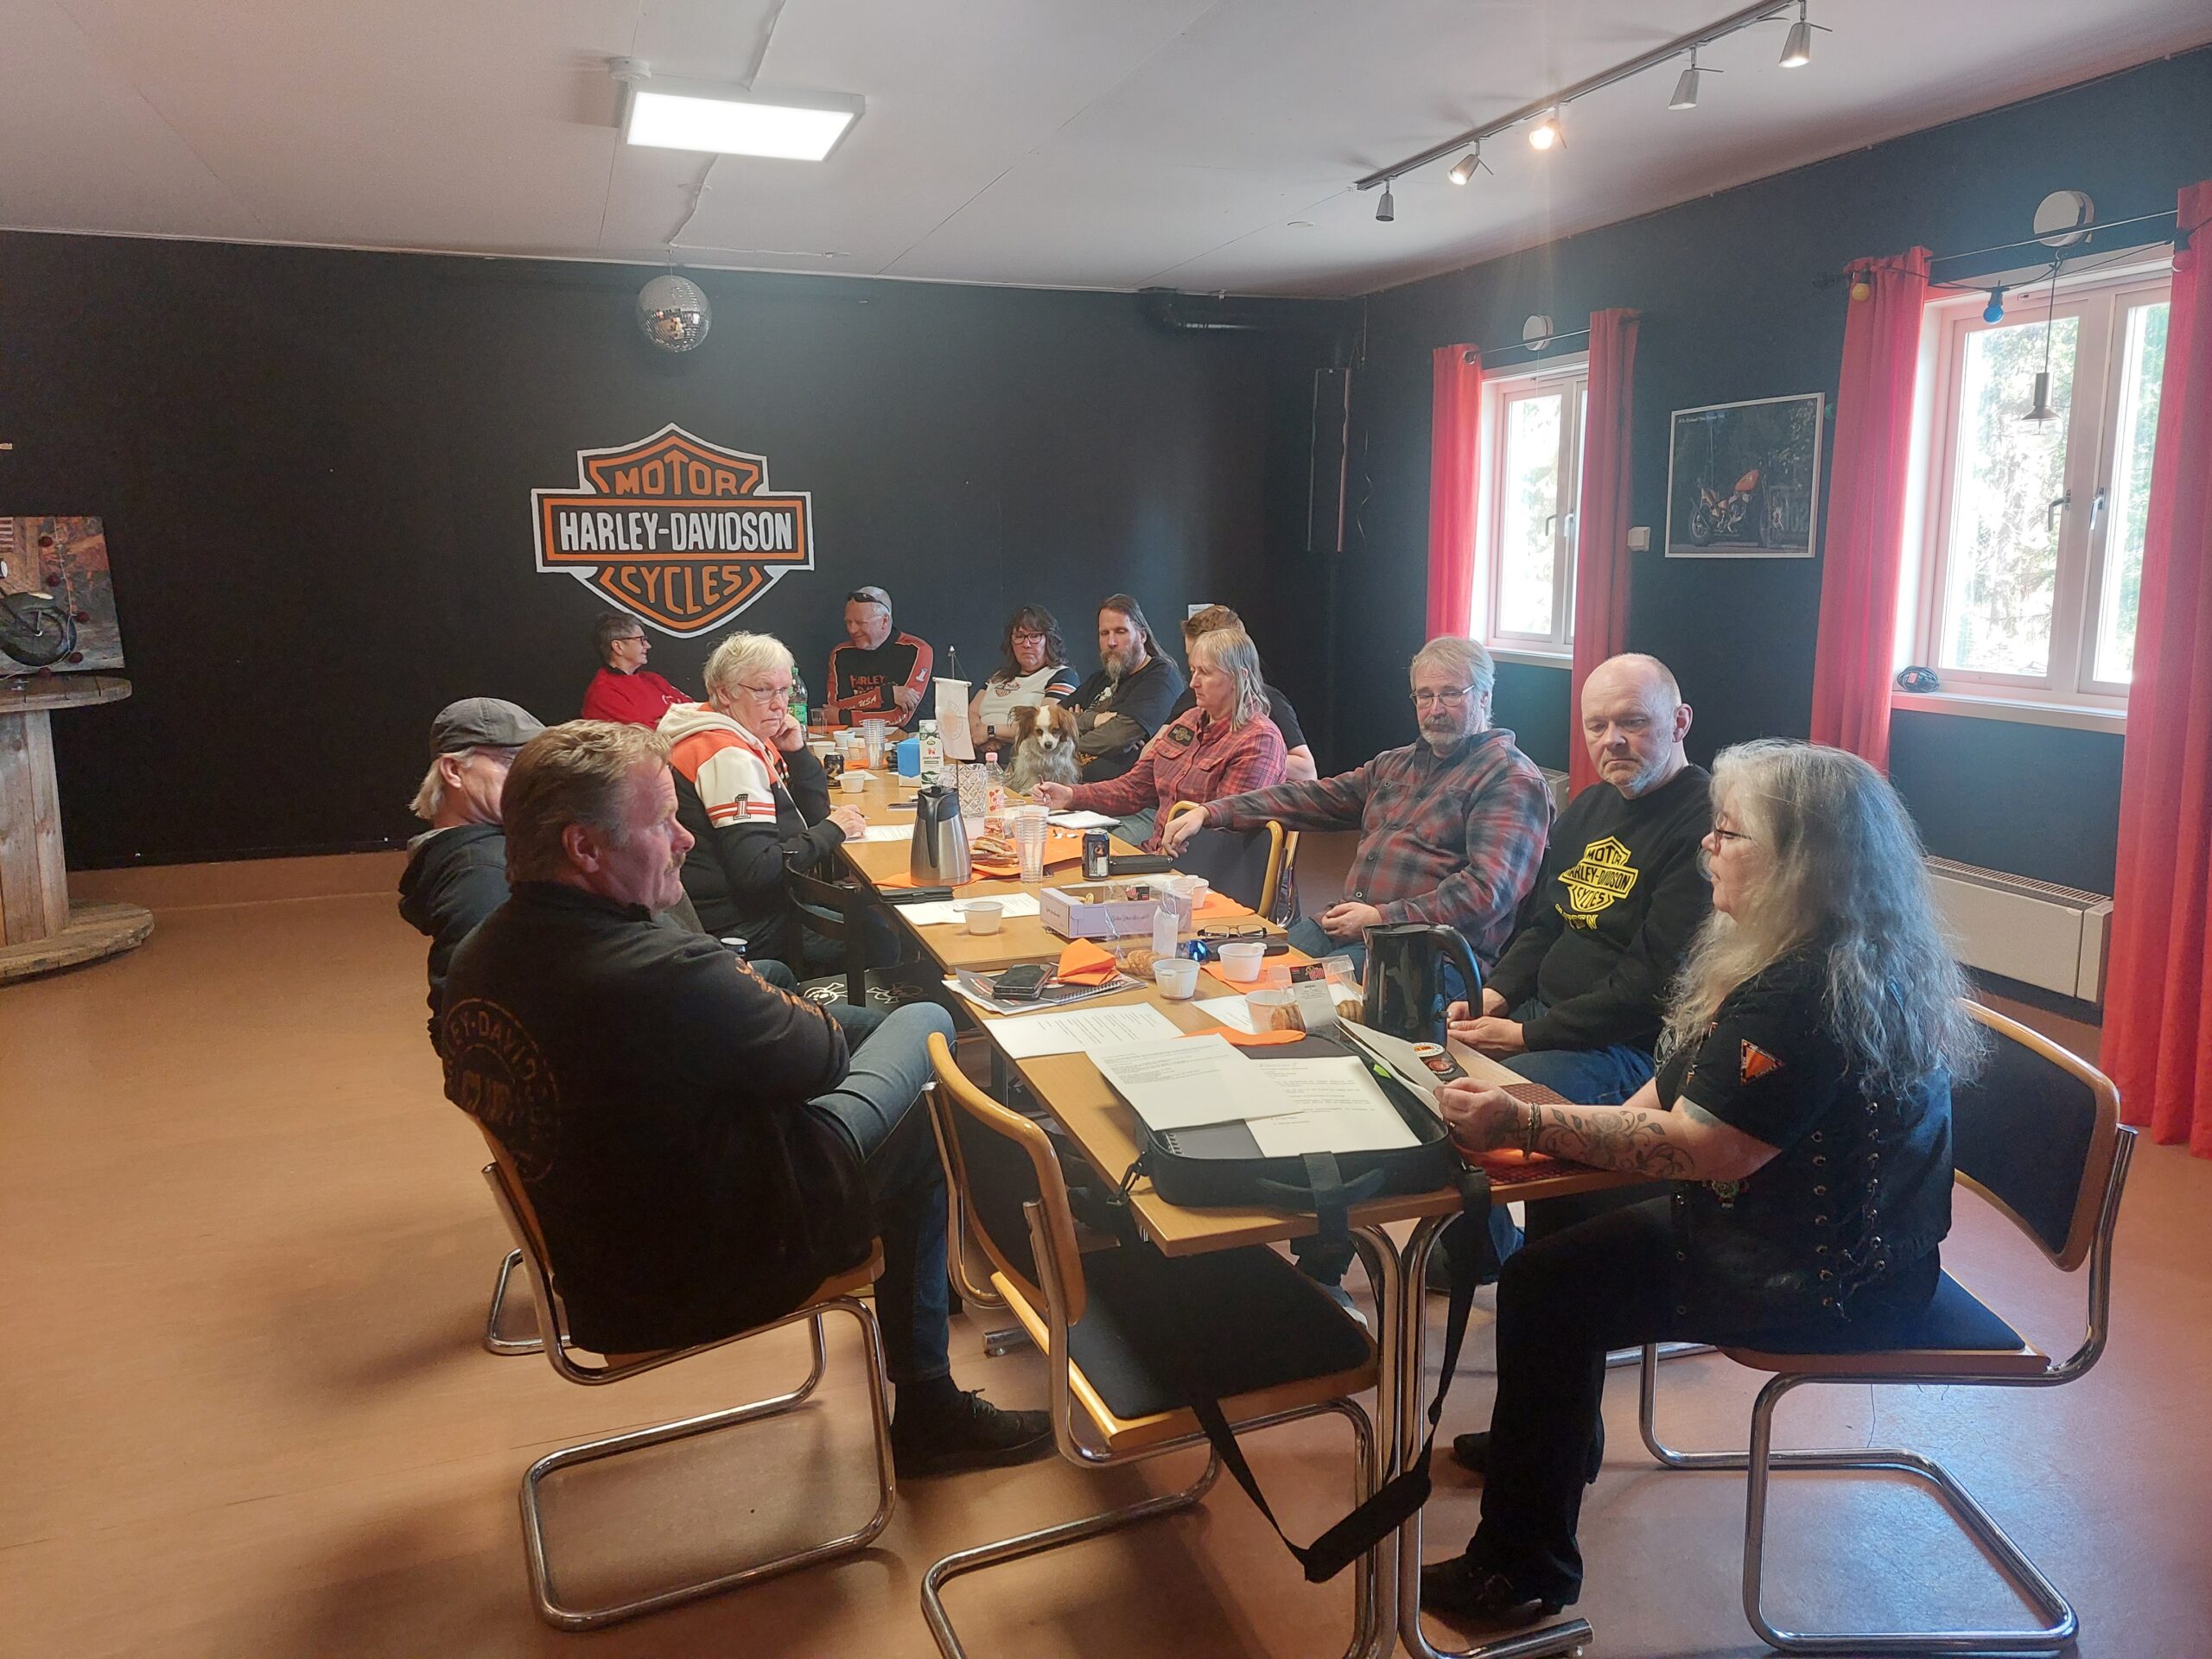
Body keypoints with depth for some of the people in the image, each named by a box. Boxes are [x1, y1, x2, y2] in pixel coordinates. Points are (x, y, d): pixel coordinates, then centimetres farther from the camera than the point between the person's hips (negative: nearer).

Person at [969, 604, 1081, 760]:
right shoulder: (999, 676, 28)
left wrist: (991, 731, -4)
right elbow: (971, 713, 19)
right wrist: (977, 732, -5)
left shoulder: (1062, 676, 6)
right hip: (977, 757, 6)